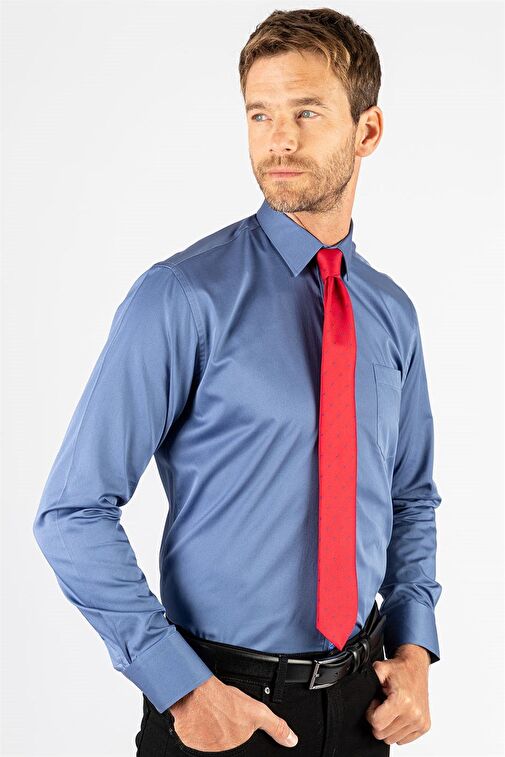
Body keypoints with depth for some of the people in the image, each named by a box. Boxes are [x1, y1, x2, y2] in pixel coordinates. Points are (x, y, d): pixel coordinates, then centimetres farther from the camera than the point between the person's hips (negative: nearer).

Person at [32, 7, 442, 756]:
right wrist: (182, 687, -17)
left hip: (359, 696, 5)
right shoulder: (183, 298, -15)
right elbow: (73, 513, -16)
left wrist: (415, 650, 1)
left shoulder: (392, 313, 2)